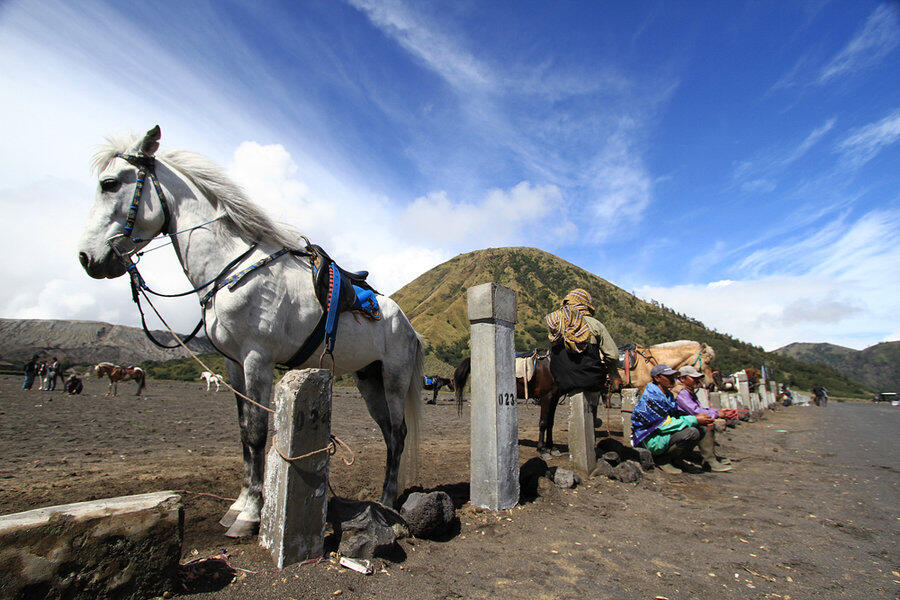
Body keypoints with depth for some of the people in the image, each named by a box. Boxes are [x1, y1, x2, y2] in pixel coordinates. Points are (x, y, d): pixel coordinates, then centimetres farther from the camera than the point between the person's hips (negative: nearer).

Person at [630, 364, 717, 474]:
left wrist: (700, 419, -3)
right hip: (650, 440, -10)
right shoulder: (651, 397, -22)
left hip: (661, 433, 10)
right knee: (691, 433, -27)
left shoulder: (668, 394, 9)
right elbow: (666, 425, -23)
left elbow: (676, 416, 12)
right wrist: (695, 420, -19)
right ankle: (662, 460, -10)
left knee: (702, 428, 6)